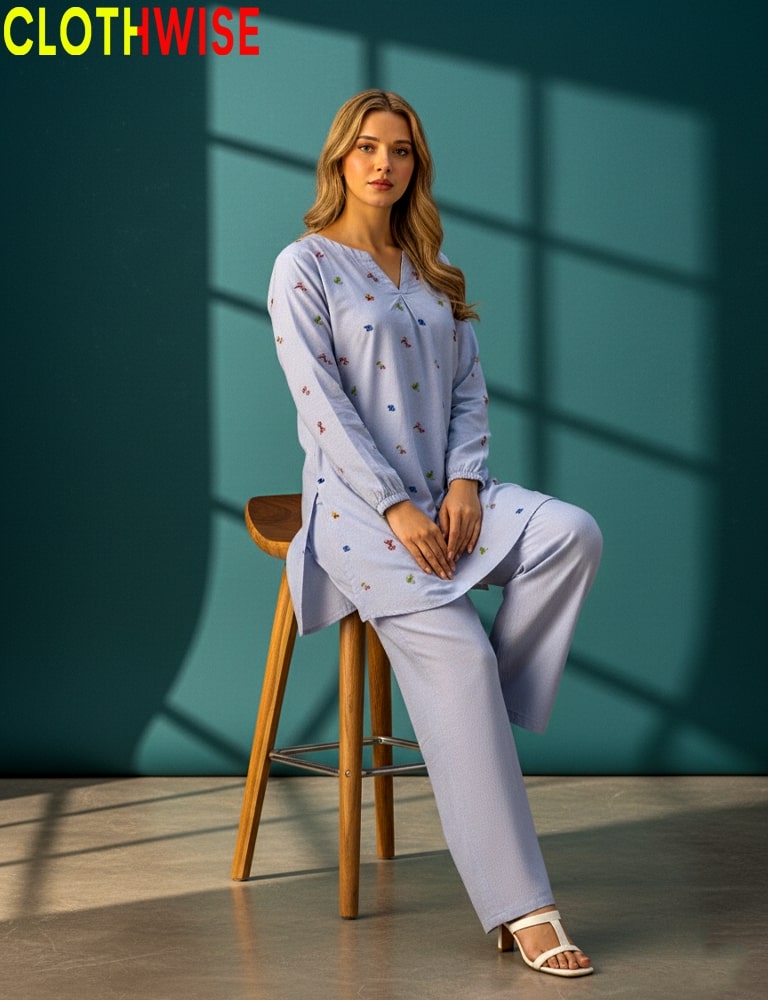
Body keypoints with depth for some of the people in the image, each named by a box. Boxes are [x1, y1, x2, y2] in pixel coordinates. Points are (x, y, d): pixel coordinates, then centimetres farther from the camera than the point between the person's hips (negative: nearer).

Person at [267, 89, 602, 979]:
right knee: (456, 651, -25)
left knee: (572, 534, -25)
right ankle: (517, 907, -25)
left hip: (445, 493, 6)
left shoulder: (431, 270, 17)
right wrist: (396, 507, -17)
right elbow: (323, 404, -10)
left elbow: (470, 386, 12)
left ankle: (492, 718, -12)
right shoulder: (305, 267, -1)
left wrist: (464, 483, -7)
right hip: (356, 502, -6)